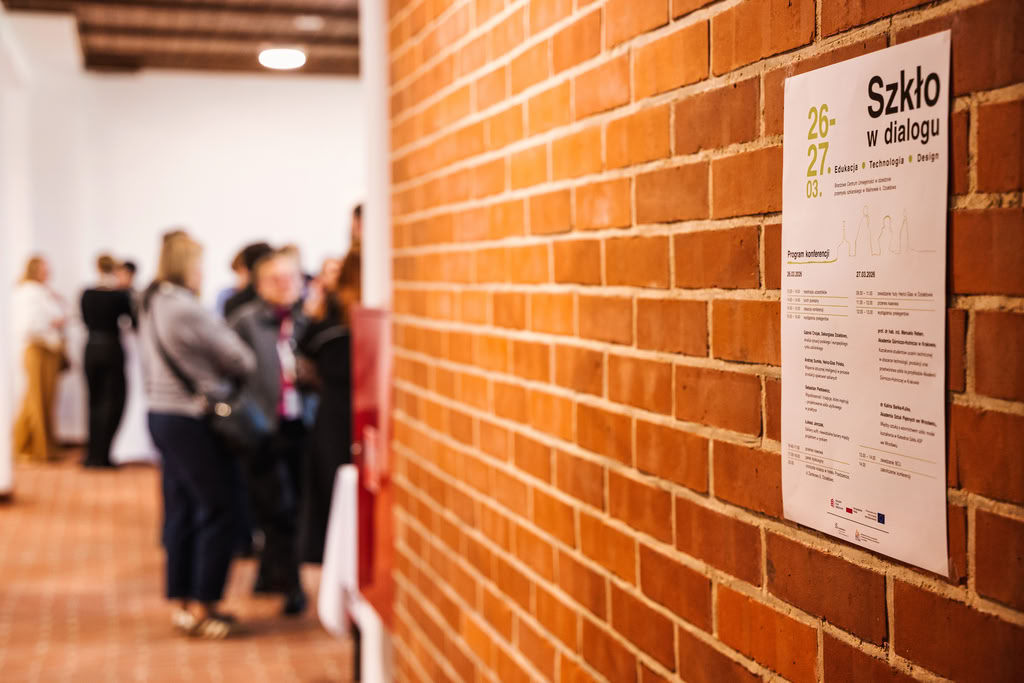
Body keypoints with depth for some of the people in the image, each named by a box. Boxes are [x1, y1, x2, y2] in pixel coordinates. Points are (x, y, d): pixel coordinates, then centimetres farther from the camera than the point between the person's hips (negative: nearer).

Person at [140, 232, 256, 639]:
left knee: (181, 510, 15)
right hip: (195, 421, -9)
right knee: (219, 511, -1)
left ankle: (182, 601, 22)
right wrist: (241, 376, 9)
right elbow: (240, 359, -13)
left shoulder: (152, 305, 10)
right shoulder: (186, 309, -19)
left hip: (161, 416, 10)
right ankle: (201, 607, 4)